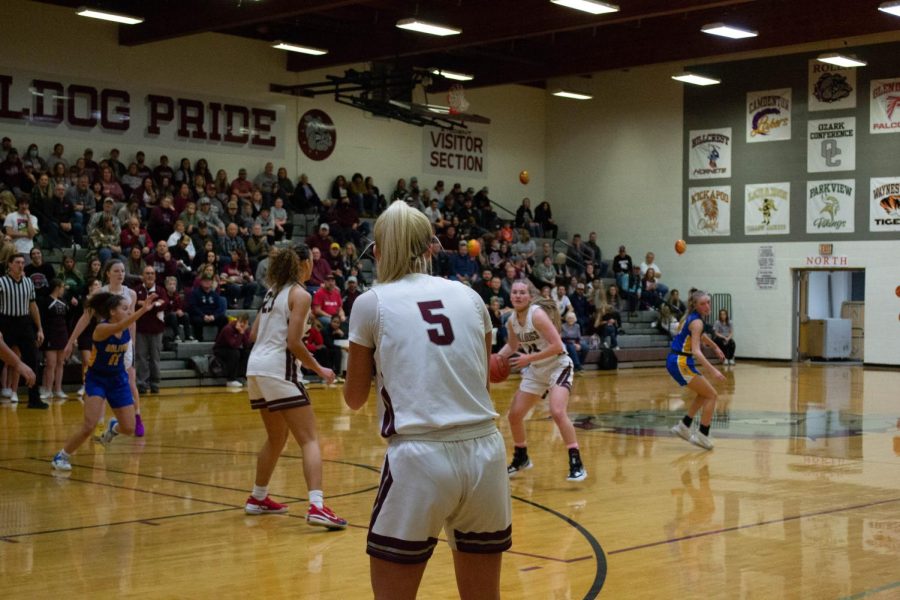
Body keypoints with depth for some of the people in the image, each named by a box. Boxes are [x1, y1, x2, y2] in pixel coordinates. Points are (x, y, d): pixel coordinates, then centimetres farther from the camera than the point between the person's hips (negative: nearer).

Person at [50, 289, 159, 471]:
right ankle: (61, 457, 1)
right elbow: (118, 327, -49)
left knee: (129, 429, 2)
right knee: (89, 426, -19)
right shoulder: (102, 328, -26)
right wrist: (143, 310, -61)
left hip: (118, 380, 5)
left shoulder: (127, 330, -8)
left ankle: (113, 427, 38)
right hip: (97, 379, -5)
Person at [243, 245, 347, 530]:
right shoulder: (299, 294, -7)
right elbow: (293, 342, -15)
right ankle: (316, 506, -22)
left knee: (277, 437, 23)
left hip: (255, 367, 8)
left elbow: (254, 334, 16)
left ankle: (258, 498, 32)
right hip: (278, 368, -8)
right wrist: (319, 369, -6)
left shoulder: (273, 291, 16)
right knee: (309, 439, -9)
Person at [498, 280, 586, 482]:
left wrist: (529, 358, -28)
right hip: (536, 371, 8)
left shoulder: (537, 314, -23)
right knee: (514, 415, 8)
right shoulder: (512, 321, -2)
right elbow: (513, 345, 18)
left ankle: (576, 464, -21)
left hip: (558, 367, -8)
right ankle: (521, 458, 31)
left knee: (557, 412, -28)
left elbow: (557, 346, -28)